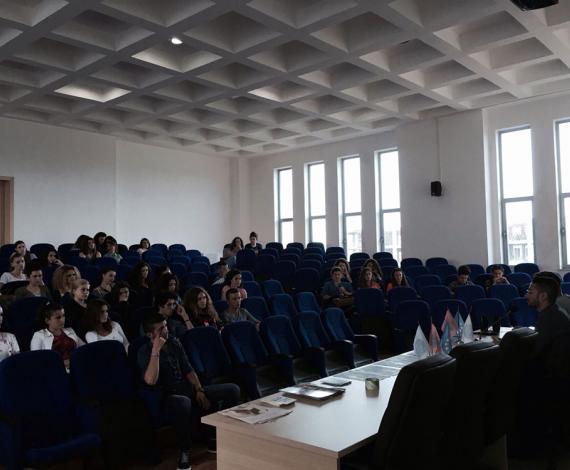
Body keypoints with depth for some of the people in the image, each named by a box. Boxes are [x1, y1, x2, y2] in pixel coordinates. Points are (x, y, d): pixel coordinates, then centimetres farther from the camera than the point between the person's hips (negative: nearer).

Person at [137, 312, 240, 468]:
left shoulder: (174, 343, 9)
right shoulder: (144, 352, -8)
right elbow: (150, 381, -26)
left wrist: (199, 390, 0)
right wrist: (156, 351, -27)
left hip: (188, 389, 7)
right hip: (168, 395, -6)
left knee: (232, 390, -6)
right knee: (182, 403, -44)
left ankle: (214, 439, 5)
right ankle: (184, 451, -20)